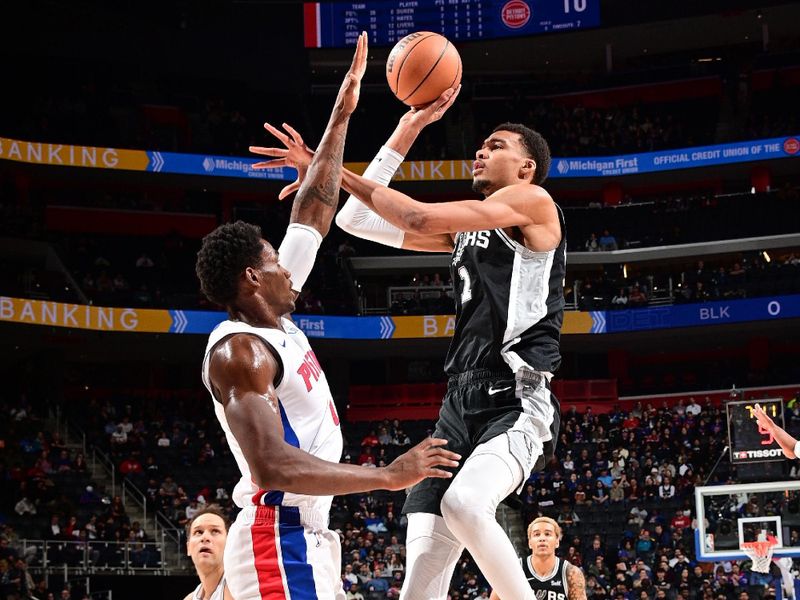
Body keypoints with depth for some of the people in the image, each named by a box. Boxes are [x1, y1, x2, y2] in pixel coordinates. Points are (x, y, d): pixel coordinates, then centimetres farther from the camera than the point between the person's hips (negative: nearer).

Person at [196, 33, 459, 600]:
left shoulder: (272, 320, 13)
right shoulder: (239, 351, -14)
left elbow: (313, 214, 22)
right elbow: (271, 466, -26)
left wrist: (341, 116, 23)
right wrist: (389, 476, -26)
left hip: (309, 539, 10)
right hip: (278, 540, -10)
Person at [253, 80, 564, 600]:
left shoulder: (533, 200, 0)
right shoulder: (464, 230, 22)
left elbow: (419, 217, -11)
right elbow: (356, 221, 18)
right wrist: (408, 130, 18)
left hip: (518, 404, -7)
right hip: (461, 404, 7)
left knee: (463, 503, -36)